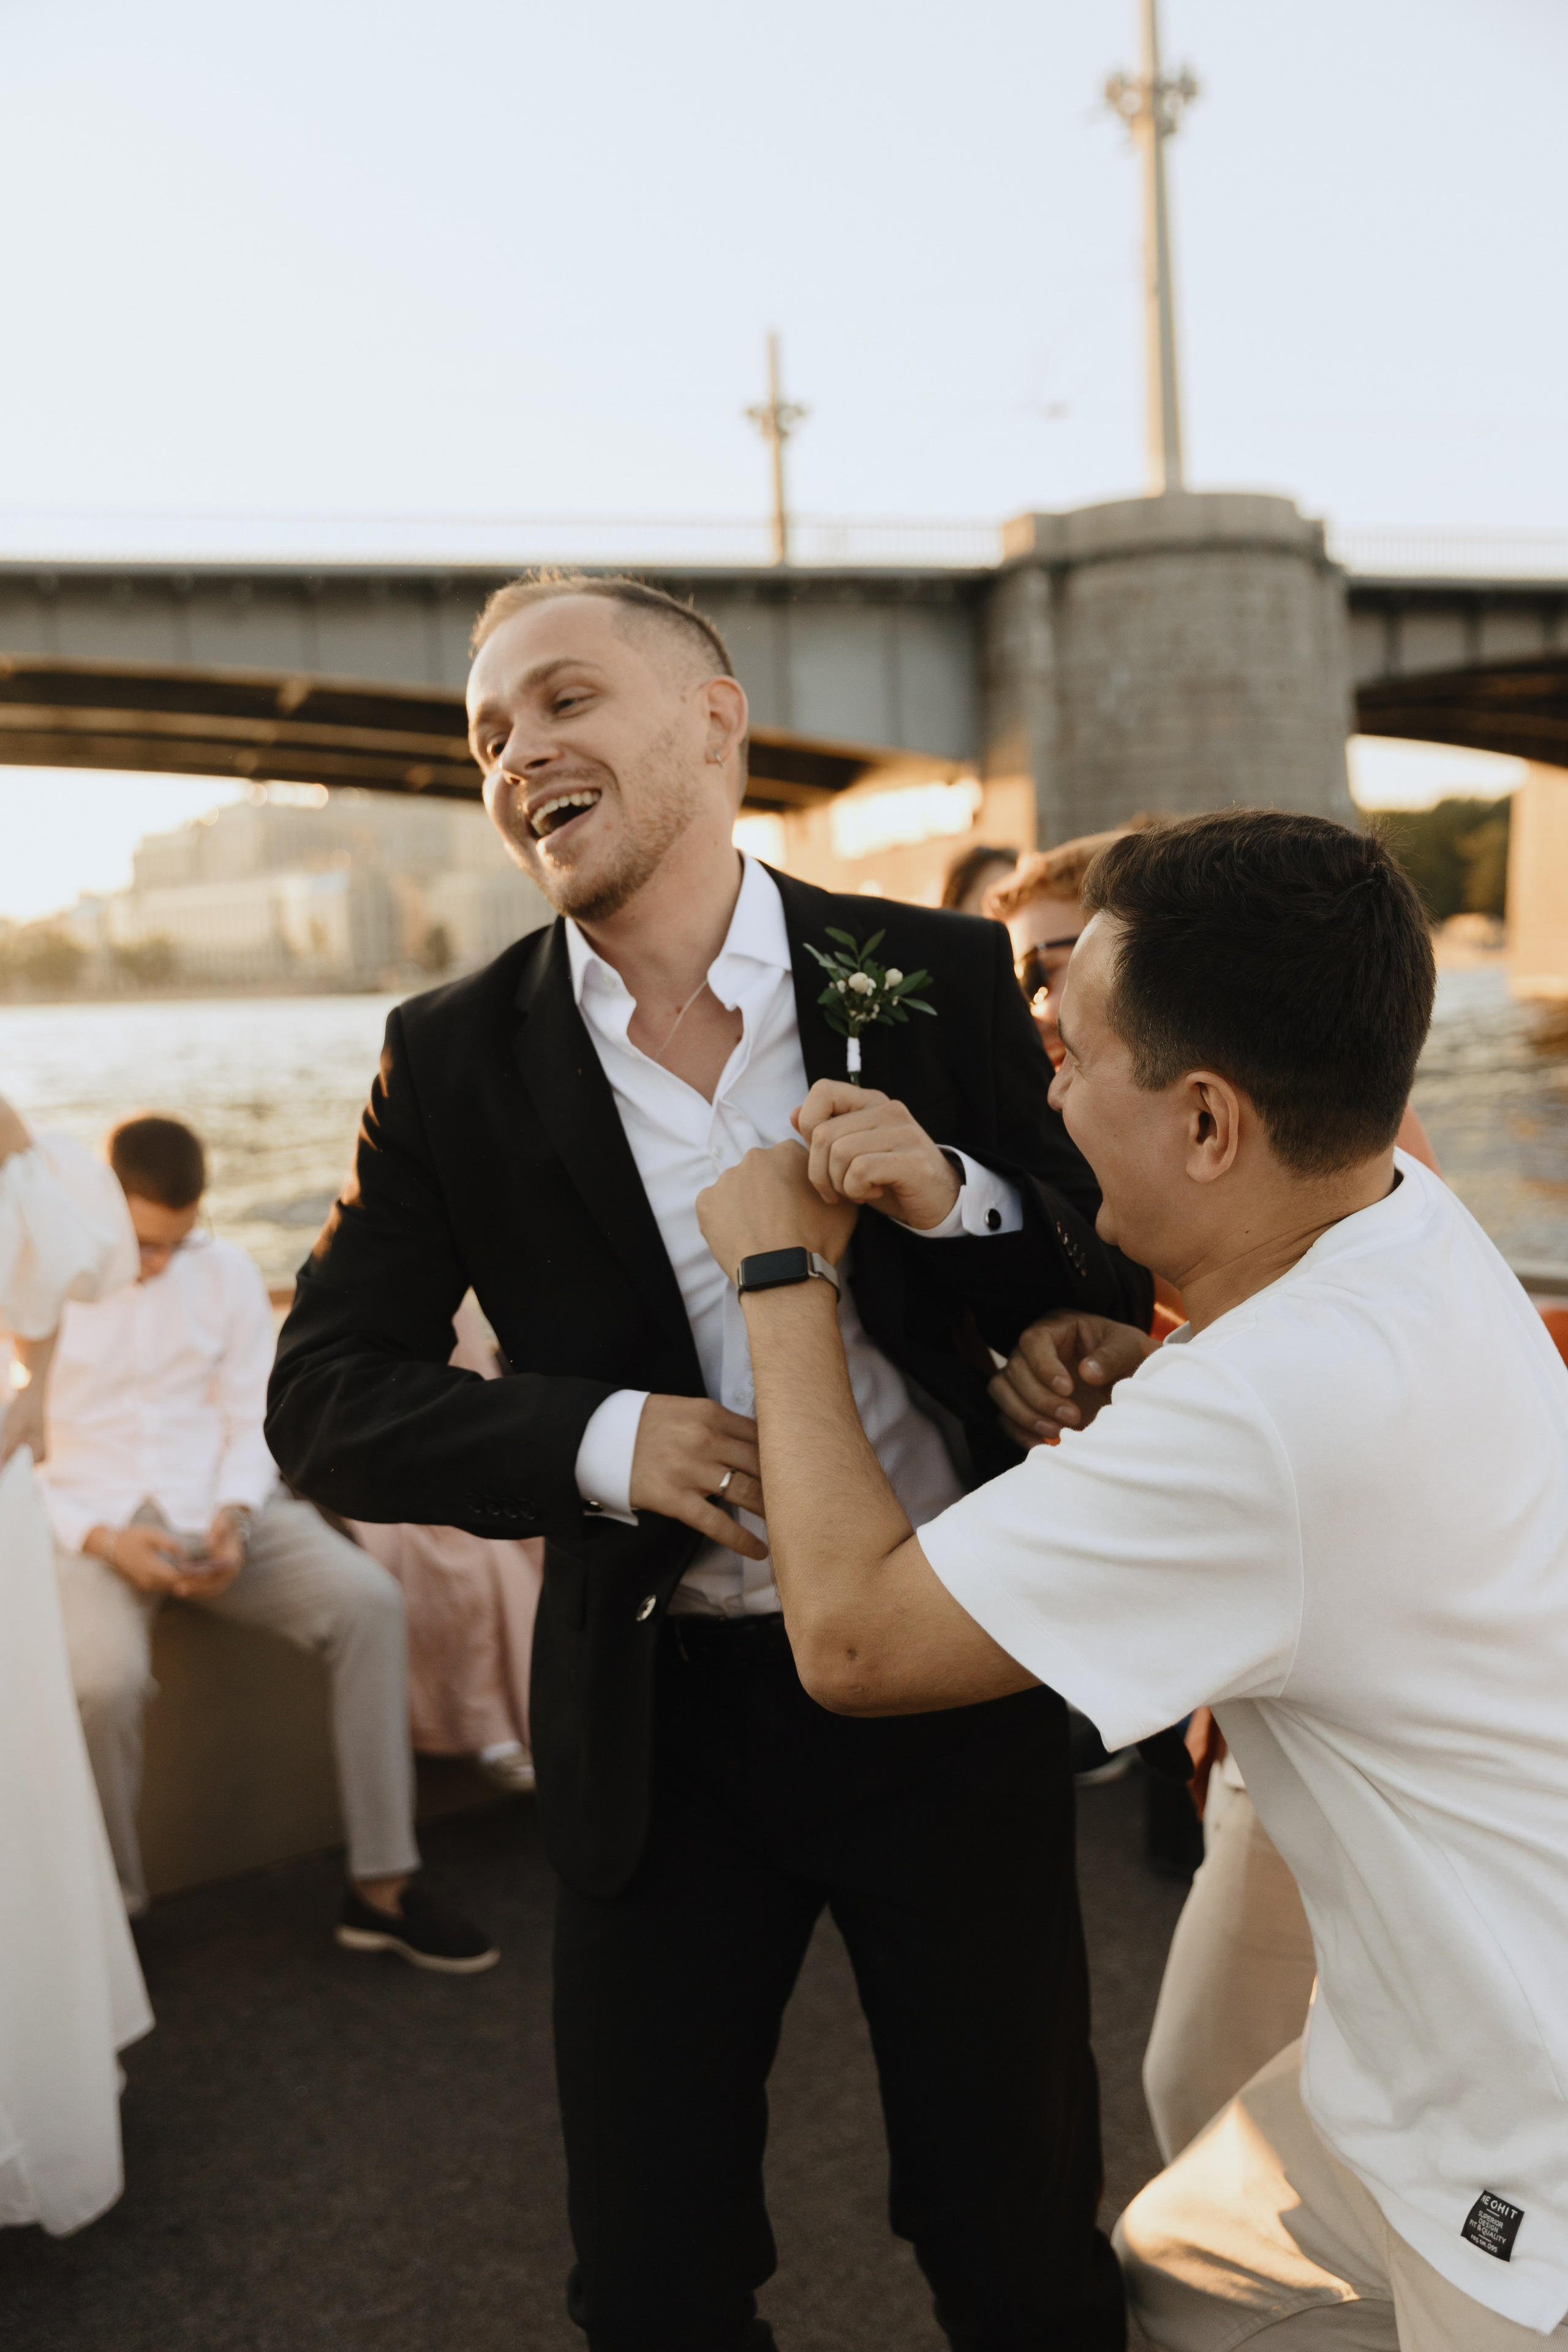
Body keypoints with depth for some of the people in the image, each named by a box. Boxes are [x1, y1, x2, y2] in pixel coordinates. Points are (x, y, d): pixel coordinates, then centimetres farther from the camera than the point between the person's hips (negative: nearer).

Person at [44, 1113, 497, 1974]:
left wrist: (234, 1515, -12)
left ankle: (380, 1886, -16)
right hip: (89, 1520, -3)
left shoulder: (225, 1271, 8)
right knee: (103, 1679, -35)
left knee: (369, 1600, -22)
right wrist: (101, 1540, -17)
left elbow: (252, 1415, 7)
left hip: (216, 1506, 3)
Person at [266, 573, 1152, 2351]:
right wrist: (599, 1440, -20)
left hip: (956, 1679, 0)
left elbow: (1122, 1285, -2)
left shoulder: (944, 979, -6)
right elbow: (323, 1400, -4)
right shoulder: (453, 1059, -5)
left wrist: (953, 1197, -22)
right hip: (658, 1722, 1)